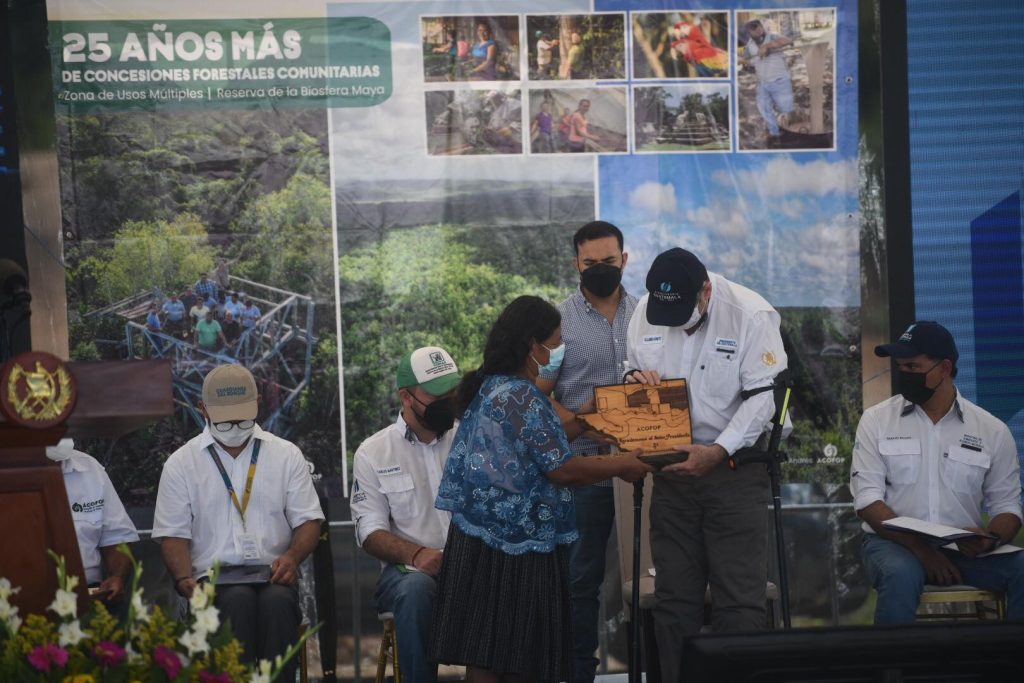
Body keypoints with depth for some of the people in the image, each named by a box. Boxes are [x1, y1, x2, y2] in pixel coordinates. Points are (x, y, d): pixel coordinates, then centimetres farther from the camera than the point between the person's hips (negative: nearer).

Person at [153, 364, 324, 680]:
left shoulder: (287, 455, 14)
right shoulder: (180, 464, 11)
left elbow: (308, 521, 12)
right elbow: (174, 533, 8)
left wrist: (292, 556, -10)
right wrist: (184, 579, -12)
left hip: (273, 575, 1)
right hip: (214, 579, -1)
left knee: (278, 601, -35)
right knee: (238, 601, -36)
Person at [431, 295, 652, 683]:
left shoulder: (486, 389, 12)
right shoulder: (524, 398, -16)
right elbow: (562, 470, -14)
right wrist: (622, 465, -1)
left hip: (480, 538, 9)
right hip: (515, 543, -9)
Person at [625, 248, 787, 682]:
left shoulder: (750, 314, -12)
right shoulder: (644, 312, 2)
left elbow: (762, 396, -14)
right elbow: (631, 375, 15)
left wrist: (718, 451, -24)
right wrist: (635, 380, -10)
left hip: (735, 467, -4)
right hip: (673, 466, 4)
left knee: (740, 597, -7)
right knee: (673, 596, 7)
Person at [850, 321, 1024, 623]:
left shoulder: (992, 430, 7)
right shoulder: (876, 420, 4)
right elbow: (868, 499, -4)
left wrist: (991, 539, -17)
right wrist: (919, 548, -18)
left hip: (966, 550, 2)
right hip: (895, 544, -2)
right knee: (901, 575, -36)